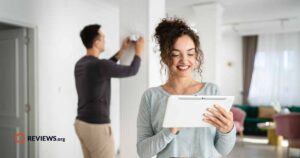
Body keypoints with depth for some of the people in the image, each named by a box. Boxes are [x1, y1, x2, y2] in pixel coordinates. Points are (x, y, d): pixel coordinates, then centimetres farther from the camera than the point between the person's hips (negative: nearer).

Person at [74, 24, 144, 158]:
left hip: (82, 123, 9)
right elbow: (132, 71, -7)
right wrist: (138, 51, 9)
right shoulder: (99, 64, -20)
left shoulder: (80, 64, 7)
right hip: (97, 126, -9)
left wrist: (123, 50, 26)